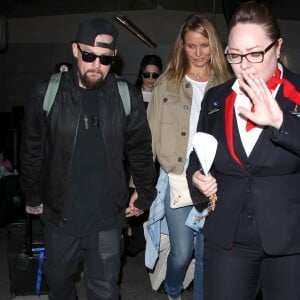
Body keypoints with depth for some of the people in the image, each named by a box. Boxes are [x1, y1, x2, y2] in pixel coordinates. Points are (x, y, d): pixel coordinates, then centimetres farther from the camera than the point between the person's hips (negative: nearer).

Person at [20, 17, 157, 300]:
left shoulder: (128, 97, -7)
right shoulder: (46, 94, -7)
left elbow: (140, 150, 4)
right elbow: (31, 150, 3)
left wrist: (144, 196, 10)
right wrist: (33, 197, 10)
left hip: (108, 217, -1)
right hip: (59, 215, 1)